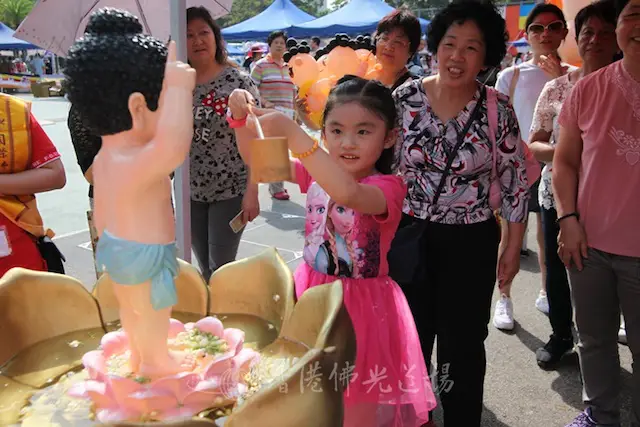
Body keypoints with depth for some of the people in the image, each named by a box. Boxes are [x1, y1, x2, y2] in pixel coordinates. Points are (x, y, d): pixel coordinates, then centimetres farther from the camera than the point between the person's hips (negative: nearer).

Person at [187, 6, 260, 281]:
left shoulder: (239, 82, -8)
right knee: (204, 268, 15)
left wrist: (251, 192, -16)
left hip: (230, 192, -4)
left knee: (221, 270, 1)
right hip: (189, 192, 4)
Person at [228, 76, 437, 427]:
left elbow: (347, 192, -41)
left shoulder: (388, 187, -19)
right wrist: (241, 118, -15)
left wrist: (291, 131, -40)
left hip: (361, 308, -5)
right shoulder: (317, 173, 0)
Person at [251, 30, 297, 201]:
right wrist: (264, 102, -19)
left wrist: (295, 111, 12)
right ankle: (277, 188, -2)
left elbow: (293, 91, 20)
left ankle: (276, 184, 20)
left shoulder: (288, 67, 16)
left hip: (287, 113, 6)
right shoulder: (261, 65, -2)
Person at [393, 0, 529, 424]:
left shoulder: (498, 108, -9)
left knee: (463, 346, 13)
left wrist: (514, 248, -1)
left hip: (472, 243, -1)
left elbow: (516, 181, -2)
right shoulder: (406, 97, -6)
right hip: (409, 236, 2)